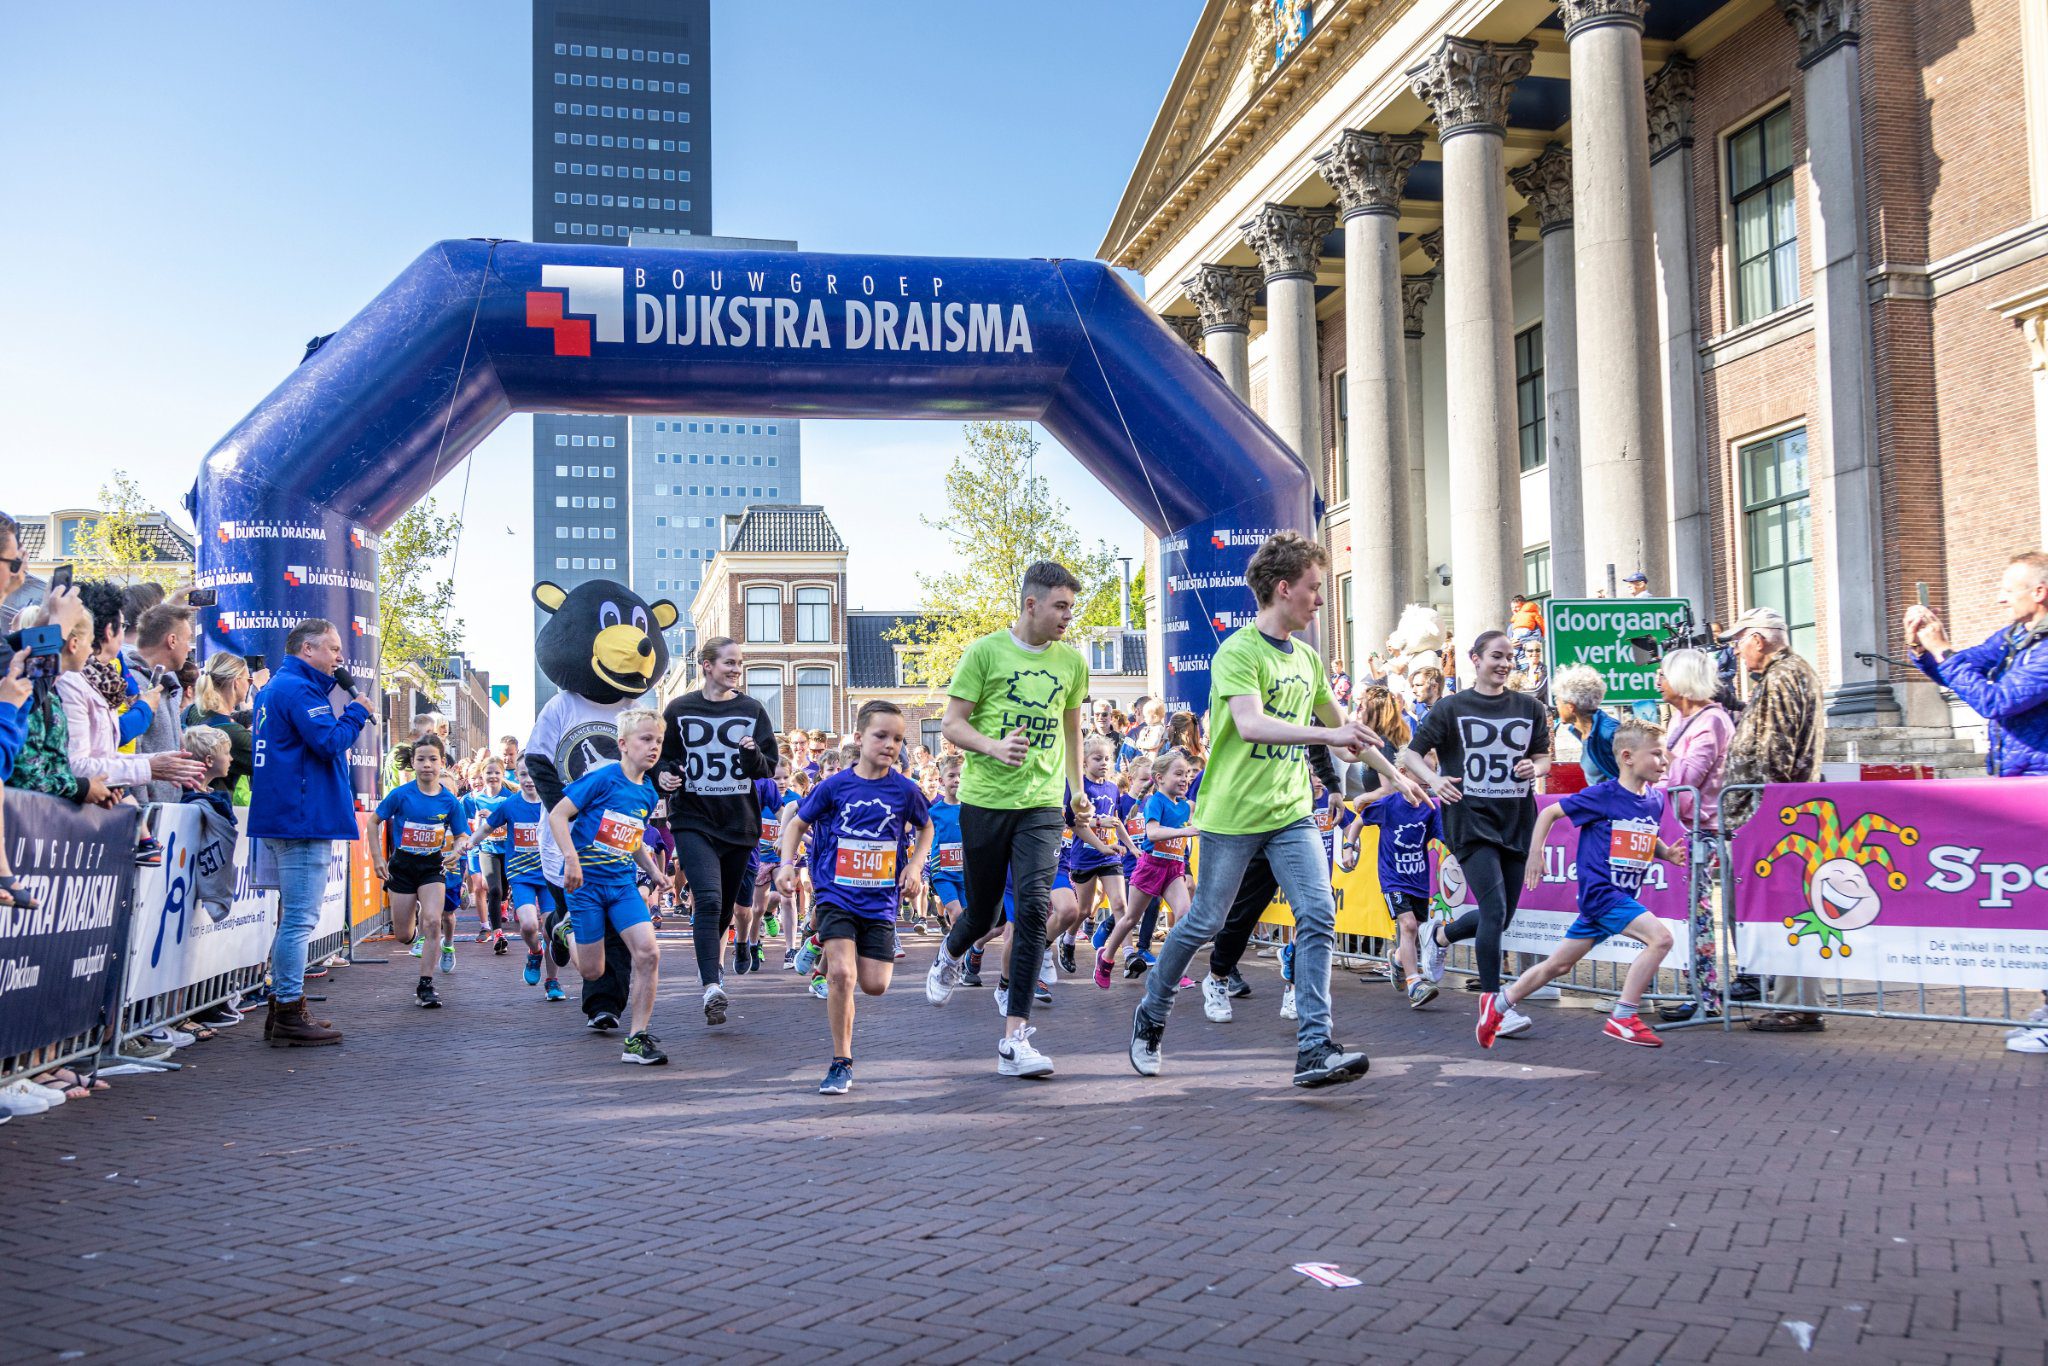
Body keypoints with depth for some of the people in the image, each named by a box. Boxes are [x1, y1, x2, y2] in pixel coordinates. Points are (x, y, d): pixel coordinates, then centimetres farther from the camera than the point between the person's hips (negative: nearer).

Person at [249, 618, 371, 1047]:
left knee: (294, 915, 16)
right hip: (305, 816, -11)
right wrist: (356, 711, -5)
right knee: (300, 918, -8)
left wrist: (343, 705, 10)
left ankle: (282, 1010, 21)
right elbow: (331, 741, -22)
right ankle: (290, 1015, -6)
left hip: (285, 815, 11)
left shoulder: (274, 687, 20)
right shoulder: (299, 690, -13)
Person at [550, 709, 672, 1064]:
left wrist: (654, 871, 12)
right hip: (586, 880, -5)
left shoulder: (648, 793, 8)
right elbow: (557, 814, -12)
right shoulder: (603, 778, -12)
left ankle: (636, 1038, -4)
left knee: (648, 953, -13)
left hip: (622, 882, 5)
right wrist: (571, 859, -21)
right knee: (592, 970, 2)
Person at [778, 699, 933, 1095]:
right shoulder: (835, 786, -5)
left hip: (881, 899, 2)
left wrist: (915, 866, 4)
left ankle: (844, 954, 35)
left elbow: (925, 827, 18)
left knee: (875, 984, -3)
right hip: (836, 894, -2)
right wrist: (787, 863, -5)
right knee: (841, 973, -18)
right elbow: (797, 824, 9)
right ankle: (841, 1063, -4)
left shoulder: (905, 790, -2)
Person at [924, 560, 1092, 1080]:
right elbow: (953, 724, -4)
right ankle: (949, 956, 48)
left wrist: (1078, 789, 23)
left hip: (1042, 804, 2)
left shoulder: (1071, 661, 8)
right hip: (985, 799, -2)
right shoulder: (985, 652, -4)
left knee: (1034, 907, -14)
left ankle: (1014, 1040, -11)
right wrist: (993, 746, -22)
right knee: (983, 911, 9)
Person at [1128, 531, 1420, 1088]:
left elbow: (1344, 724, 25)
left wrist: (1395, 775, 28)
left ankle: (1314, 1048, -10)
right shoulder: (1238, 652, -13)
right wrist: (1328, 735, -36)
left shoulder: (1307, 659, 11)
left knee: (1318, 914, -10)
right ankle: (1150, 1017, 28)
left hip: (1291, 812, 6)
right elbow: (1250, 725, -29)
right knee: (1204, 922, 6)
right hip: (1233, 812, -6)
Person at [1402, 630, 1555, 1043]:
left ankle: (1441, 935, 38)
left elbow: (1544, 758, 17)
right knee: (1494, 908, -16)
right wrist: (1434, 778, -19)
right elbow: (1411, 753, 1)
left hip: (1516, 820, 5)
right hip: (1470, 818, -5)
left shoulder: (1530, 709, 11)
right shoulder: (1452, 708, 1)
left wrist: (1534, 768, -7)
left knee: (1501, 916, 8)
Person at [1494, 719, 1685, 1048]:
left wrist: (1667, 853, 4)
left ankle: (1497, 1005, 28)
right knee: (1660, 937, -22)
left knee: (1559, 965, 14)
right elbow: (1549, 813, -4)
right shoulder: (1602, 795, -13)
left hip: (1622, 896, 8)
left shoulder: (1655, 800, 7)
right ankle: (1623, 1018, -15)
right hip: (1599, 890, -8)